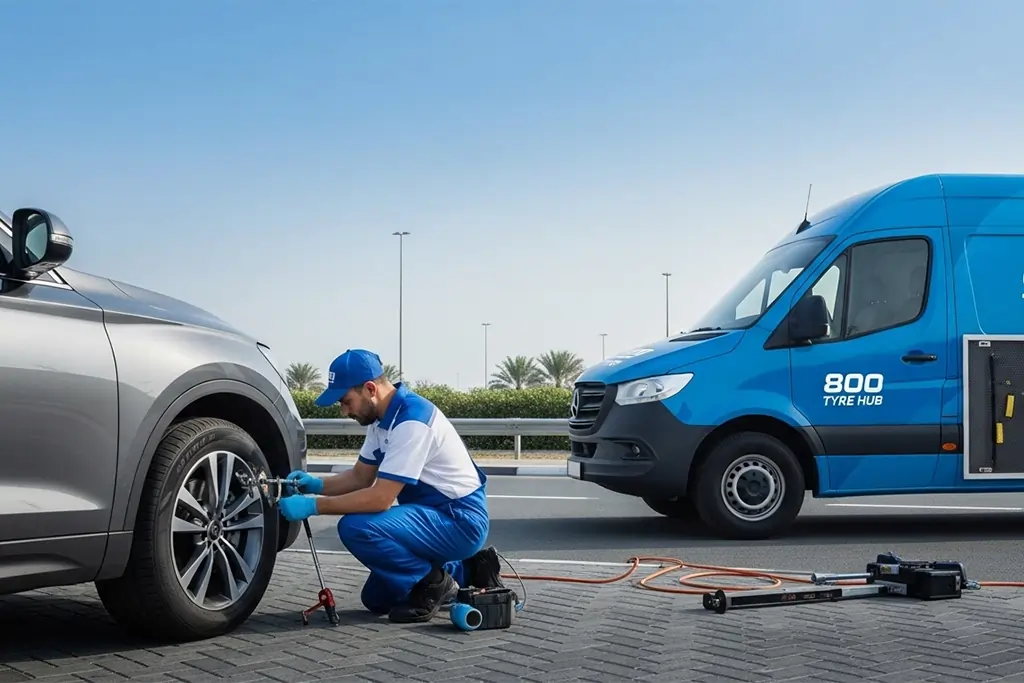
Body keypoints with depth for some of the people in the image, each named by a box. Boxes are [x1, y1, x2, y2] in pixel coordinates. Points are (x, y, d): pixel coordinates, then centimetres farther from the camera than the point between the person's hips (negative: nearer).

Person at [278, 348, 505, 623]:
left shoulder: (411, 420, -25)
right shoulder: (383, 416, 5)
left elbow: (381, 498, -28)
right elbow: (360, 477, 14)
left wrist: (313, 506, -23)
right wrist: (315, 484, -3)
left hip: (460, 520, -10)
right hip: (433, 517, 10)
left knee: (357, 527, -27)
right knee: (376, 599, 15)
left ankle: (433, 584, -9)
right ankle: (465, 572, 20)